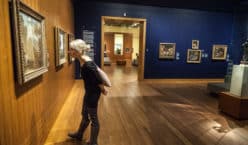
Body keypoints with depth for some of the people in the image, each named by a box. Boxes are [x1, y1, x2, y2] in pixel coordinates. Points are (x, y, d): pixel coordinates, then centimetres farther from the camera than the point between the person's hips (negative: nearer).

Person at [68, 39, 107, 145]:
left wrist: (103, 91, -6)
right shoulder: (82, 61, 0)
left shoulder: (87, 65, -29)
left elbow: (98, 79, -23)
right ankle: (79, 134, 50)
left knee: (93, 118, 8)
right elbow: (95, 68, 11)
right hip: (89, 91, 9)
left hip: (93, 92, -9)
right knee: (85, 114, 26)